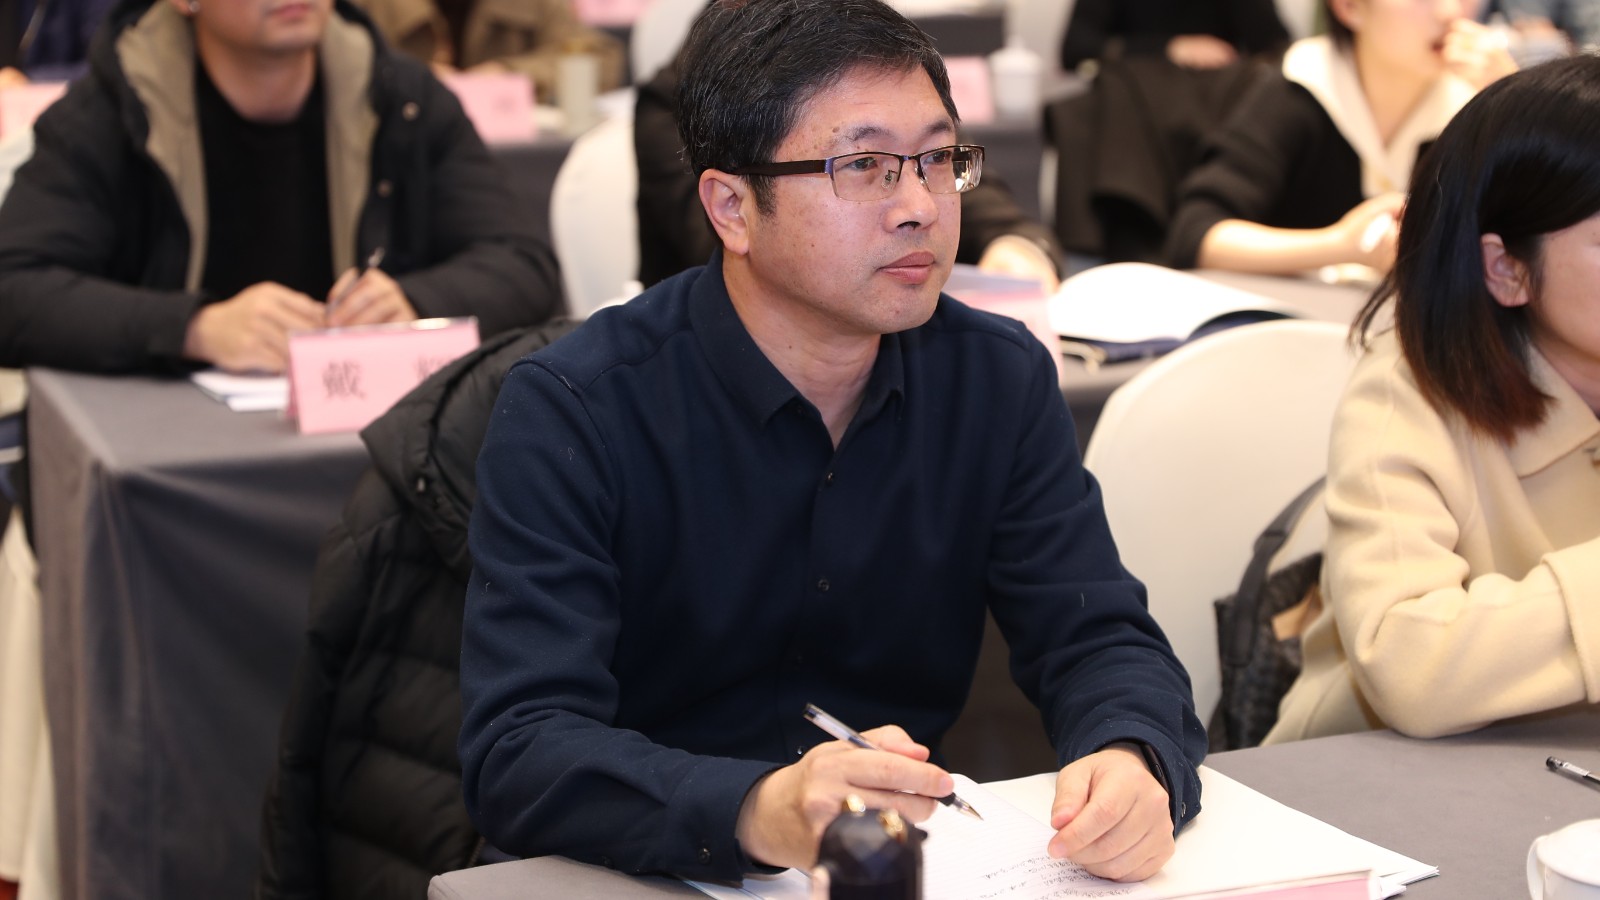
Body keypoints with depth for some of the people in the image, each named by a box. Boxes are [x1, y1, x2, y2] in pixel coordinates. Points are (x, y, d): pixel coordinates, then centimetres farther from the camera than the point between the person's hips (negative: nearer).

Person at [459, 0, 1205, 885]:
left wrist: (1132, 763, -23)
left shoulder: (1002, 380, 3)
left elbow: (1100, 637, 1)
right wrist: (759, 813, -39)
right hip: (660, 875, -5)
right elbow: (515, 749, -21)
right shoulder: (570, 413, -13)